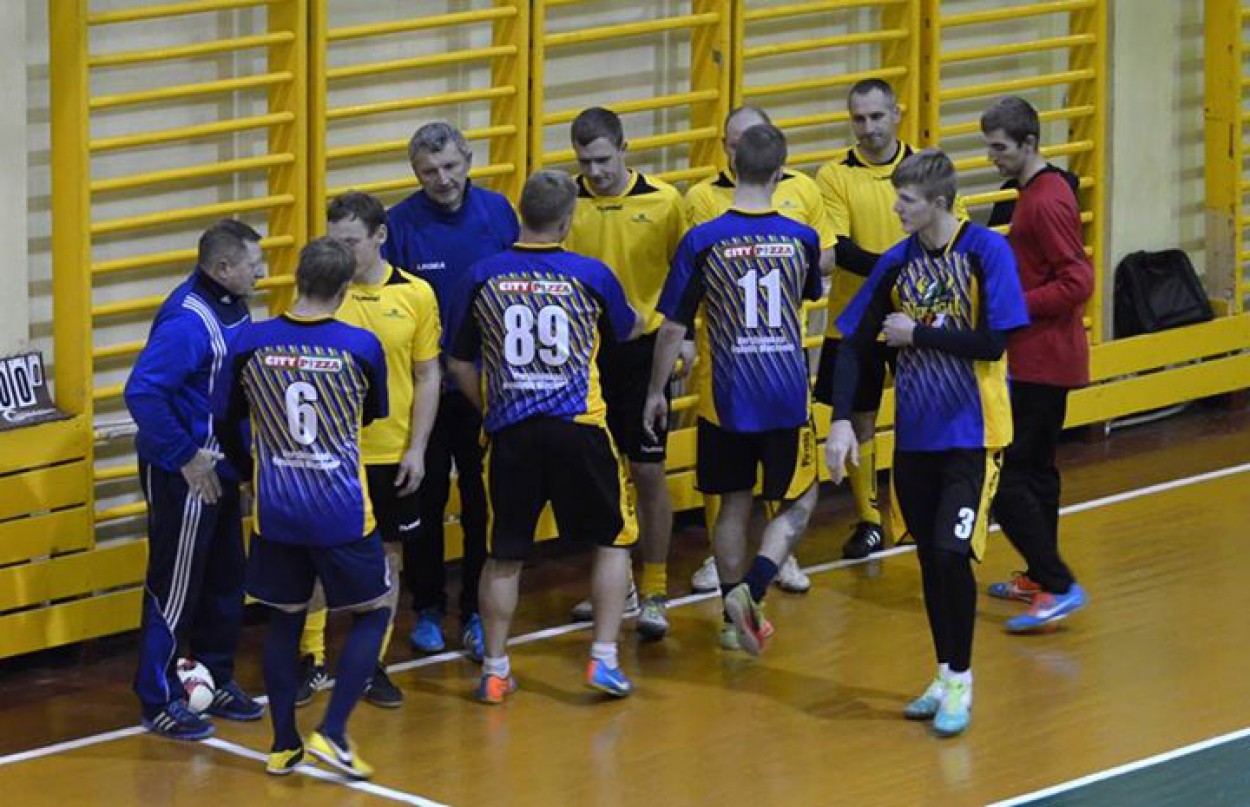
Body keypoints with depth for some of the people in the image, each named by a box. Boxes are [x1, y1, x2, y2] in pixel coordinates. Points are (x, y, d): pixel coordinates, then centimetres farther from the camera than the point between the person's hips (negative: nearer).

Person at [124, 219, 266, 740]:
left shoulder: (231, 307, 3)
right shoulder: (187, 321, -25)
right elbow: (143, 392, -31)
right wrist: (185, 458, -24)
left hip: (219, 470, 9)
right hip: (183, 476, -9)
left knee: (225, 581, 18)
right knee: (176, 588, 0)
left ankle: (216, 683, 32)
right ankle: (159, 703, 10)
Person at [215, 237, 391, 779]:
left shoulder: (250, 344, -7)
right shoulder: (361, 347, -11)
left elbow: (225, 424, 6)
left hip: (275, 510, 3)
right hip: (342, 511, -2)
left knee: (283, 622, 17)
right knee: (372, 614, 14)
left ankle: (283, 745, 20)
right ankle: (331, 733, 3)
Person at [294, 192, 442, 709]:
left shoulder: (415, 294, -3)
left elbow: (427, 377, 2)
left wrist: (416, 449, -3)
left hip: (391, 455, 1)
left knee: (387, 557, 9)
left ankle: (372, 665, 21)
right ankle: (312, 660, 18)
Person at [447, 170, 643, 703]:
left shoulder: (485, 277, 0)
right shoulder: (591, 276, -3)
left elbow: (460, 364, 7)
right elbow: (629, 331, 17)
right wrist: (644, 317, 41)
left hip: (510, 433, 2)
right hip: (578, 426, -1)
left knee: (503, 555, 12)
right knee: (614, 540, 14)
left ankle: (494, 672, 15)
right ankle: (603, 660, 7)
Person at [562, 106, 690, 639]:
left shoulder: (663, 200, -6)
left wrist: (684, 335, -2)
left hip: (642, 348, -2)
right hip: (585, 350, 2)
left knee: (648, 473, -1)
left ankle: (654, 594, 7)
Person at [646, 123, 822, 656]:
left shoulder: (702, 241, -11)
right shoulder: (802, 239, -5)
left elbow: (673, 326, -6)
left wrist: (656, 391, 7)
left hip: (725, 397, 0)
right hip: (787, 396, 0)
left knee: (733, 506, 15)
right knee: (797, 505, 11)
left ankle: (735, 619, 20)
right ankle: (751, 589, -12)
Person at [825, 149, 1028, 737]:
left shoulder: (985, 251, -11)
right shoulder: (899, 262, 2)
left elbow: (993, 343, -18)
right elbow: (854, 345, 4)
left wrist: (917, 333, -13)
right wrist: (841, 422, -6)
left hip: (972, 435, -5)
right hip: (914, 437, 5)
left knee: (951, 554, -13)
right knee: (929, 559, 11)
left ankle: (961, 683, 1)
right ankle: (946, 677, 24)